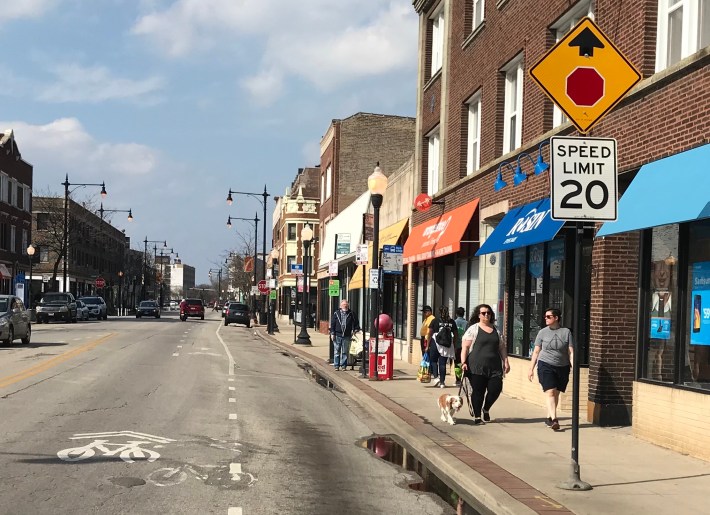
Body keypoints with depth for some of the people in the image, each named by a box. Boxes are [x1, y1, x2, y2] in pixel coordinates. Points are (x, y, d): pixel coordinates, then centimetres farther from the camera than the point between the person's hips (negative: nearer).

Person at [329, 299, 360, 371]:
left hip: (347, 336, 1)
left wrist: (356, 329, -1)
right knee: (337, 351, 2)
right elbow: (332, 324, 3)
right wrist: (332, 333, -4)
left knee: (345, 352, 5)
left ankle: (343, 365, 12)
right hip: (337, 335, -1)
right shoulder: (336, 314, 4)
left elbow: (356, 323, 15)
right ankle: (336, 366, 8)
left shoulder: (351, 314, 7)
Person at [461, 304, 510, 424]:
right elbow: (465, 347, -4)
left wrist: (506, 361, 11)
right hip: (477, 368, -4)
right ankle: (477, 416, 12)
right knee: (478, 391, -2)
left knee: (496, 389, -3)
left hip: (494, 367, 4)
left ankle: (486, 409, 24)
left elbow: (502, 347, 20)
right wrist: (464, 362, -13)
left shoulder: (496, 330, 16)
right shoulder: (473, 329, 2)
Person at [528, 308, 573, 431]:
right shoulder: (542, 332, 2)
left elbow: (571, 352, 0)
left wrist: (574, 367, -9)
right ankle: (554, 419, -19)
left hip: (562, 367, 1)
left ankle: (549, 418, 25)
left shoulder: (566, 332, 1)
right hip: (545, 365, -1)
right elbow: (536, 351, 6)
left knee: (556, 394, 10)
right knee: (550, 392, -13)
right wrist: (531, 369, 4)